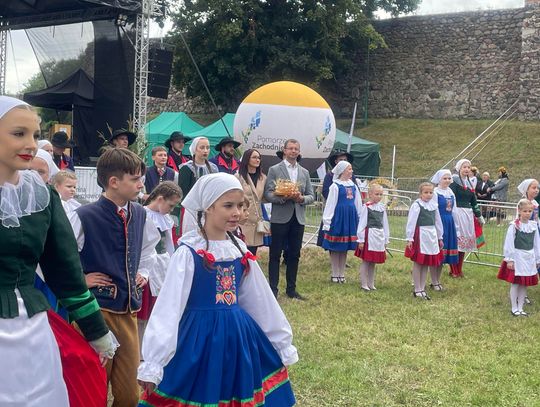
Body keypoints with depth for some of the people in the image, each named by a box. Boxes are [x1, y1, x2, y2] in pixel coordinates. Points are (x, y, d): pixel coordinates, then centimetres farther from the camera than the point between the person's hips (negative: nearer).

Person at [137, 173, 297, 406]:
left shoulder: (239, 250, 3)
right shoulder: (189, 252, -13)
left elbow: (262, 301, 12)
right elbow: (168, 307, -17)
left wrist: (283, 344, 17)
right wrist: (153, 363, -22)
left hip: (238, 337, 5)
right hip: (200, 338, -5)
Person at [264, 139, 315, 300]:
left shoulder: (304, 172, 13)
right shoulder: (274, 170, 1)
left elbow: (311, 196, 11)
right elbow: (268, 194, -6)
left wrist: (301, 198, -10)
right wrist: (284, 197, -22)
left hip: (298, 218, 4)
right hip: (280, 218, -4)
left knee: (294, 255, 9)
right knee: (275, 255, 1)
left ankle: (291, 289, 19)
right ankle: (273, 289, 6)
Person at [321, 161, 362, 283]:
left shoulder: (353, 186, 9)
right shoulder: (335, 186, -7)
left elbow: (358, 204, 15)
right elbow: (330, 205, -7)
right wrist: (327, 222, -10)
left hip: (350, 217, 5)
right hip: (338, 217, -5)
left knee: (345, 247, 11)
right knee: (335, 247, 3)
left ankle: (341, 274, 20)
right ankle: (335, 274, 12)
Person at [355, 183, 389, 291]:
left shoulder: (382, 207, 8)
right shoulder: (367, 207, -8)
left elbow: (385, 224, 13)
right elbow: (362, 224, -8)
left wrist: (386, 240, 13)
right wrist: (361, 240, -10)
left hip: (380, 237, 5)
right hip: (369, 236, -5)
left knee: (373, 262, 13)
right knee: (366, 261, 2)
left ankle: (371, 284, 21)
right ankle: (364, 284, 9)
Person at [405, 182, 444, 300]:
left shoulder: (434, 205, 9)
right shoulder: (416, 205, -10)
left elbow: (438, 221, 17)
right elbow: (411, 222, -12)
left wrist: (440, 237, 19)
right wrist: (410, 238, -15)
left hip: (432, 236, 6)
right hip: (420, 235, -6)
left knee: (426, 263, 10)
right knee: (418, 263, 1)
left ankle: (422, 289, 19)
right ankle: (417, 290, 9)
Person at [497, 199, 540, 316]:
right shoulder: (514, 225, -12)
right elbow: (509, 244, -11)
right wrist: (509, 260, -12)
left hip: (529, 258, 5)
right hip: (517, 257, -5)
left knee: (524, 284, 11)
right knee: (515, 284, 3)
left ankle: (520, 308, 21)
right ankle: (514, 309, 13)